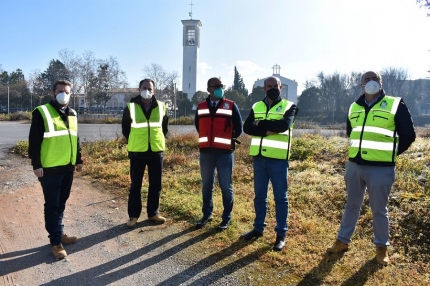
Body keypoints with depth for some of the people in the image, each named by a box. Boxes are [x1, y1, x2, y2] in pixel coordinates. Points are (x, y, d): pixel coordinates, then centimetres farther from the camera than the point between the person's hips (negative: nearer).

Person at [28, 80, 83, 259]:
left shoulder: (72, 114, 13)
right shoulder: (41, 112, -8)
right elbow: (34, 141, -10)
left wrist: (78, 160, 19)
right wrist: (36, 165, -14)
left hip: (68, 167, 6)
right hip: (50, 169, -6)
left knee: (61, 204, 16)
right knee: (52, 205, 1)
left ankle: (59, 233, 29)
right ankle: (56, 242, 8)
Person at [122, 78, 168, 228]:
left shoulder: (161, 106, 4)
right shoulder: (131, 106, -2)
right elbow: (125, 127, 10)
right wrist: (133, 142, 11)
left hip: (156, 151, 2)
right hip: (137, 152, -2)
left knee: (156, 184, 8)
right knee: (135, 185, 5)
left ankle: (153, 213, 23)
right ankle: (133, 215, 17)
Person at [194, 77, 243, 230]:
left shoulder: (231, 106, 0)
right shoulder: (200, 107, 8)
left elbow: (238, 128, 5)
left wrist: (229, 140, 10)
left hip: (225, 152, -3)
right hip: (206, 152, 3)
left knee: (226, 186, 4)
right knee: (206, 185, 11)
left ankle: (226, 217, 17)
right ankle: (206, 214, 26)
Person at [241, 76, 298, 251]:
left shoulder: (289, 106, 0)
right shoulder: (256, 107, 11)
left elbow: (284, 125, -20)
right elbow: (247, 127, -5)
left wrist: (261, 124, -11)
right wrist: (267, 130, -17)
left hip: (278, 159, -4)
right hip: (259, 158, 4)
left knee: (280, 198, 6)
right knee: (259, 196, 15)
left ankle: (281, 234, 17)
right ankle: (258, 228, 30)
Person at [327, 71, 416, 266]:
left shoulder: (395, 105, -5)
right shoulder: (354, 108, 9)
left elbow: (408, 135, -1)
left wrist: (391, 153, 4)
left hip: (380, 168, -4)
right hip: (354, 165, 5)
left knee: (379, 210, 6)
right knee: (351, 205, 15)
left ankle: (382, 248, 25)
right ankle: (342, 241, 28)